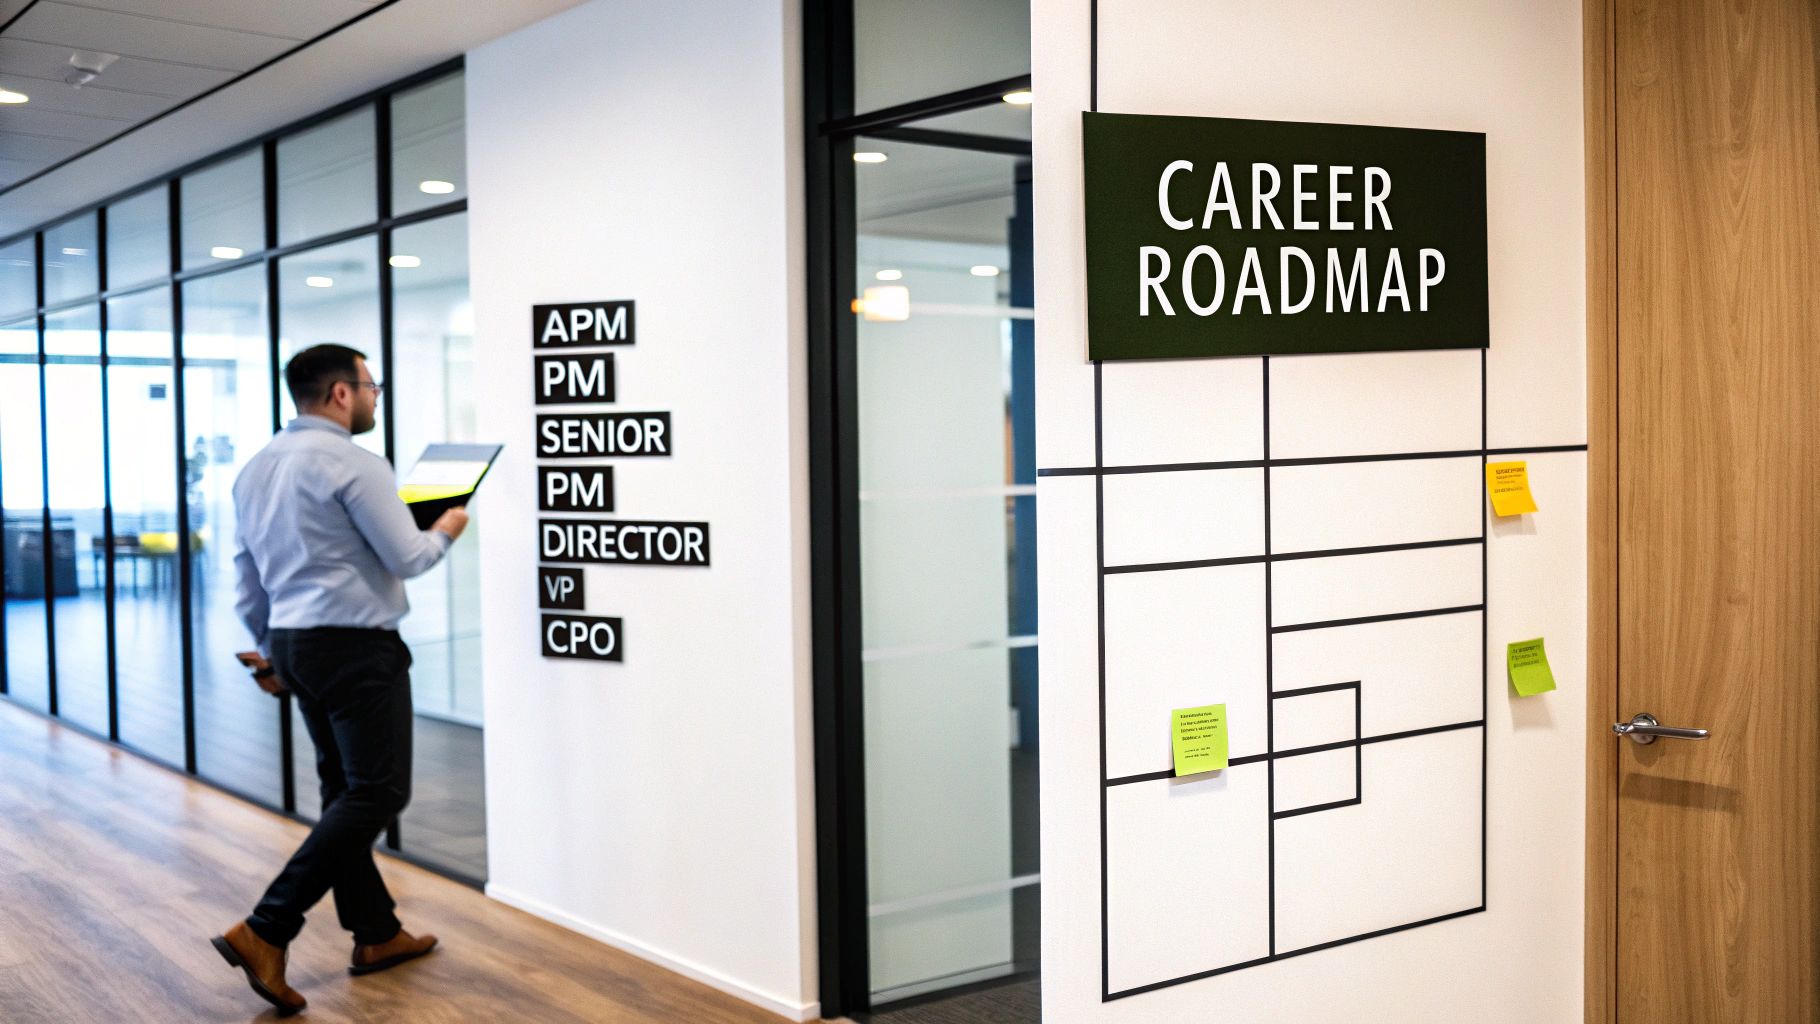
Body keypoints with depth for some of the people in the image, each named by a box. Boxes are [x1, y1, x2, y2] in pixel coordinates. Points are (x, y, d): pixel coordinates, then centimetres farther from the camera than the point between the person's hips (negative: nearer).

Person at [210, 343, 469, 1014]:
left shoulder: (256, 469, 12)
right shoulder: (353, 462, -15)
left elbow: (248, 577, 18)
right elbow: (407, 558, -13)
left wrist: (269, 646, 28)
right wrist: (445, 531, 7)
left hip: (293, 643, 9)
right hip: (355, 647, -9)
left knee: (344, 791, 15)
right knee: (375, 795, -5)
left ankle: (376, 934, 22)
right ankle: (264, 932, -11)